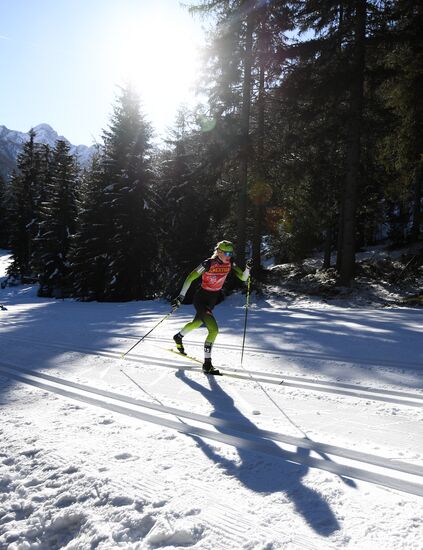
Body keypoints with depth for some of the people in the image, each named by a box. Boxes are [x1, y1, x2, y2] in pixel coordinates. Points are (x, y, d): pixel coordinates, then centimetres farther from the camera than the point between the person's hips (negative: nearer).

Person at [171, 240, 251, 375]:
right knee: (213, 330, -18)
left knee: (197, 323, 30)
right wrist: (181, 297, -20)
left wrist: (247, 268, -26)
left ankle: (178, 337, 58)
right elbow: (190, 278, -18)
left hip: (212, 300, 8)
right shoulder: (208, 263, -23)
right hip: (201, 299, -8)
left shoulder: (230, 264, -6)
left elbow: (243, 277, -6)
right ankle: (207, 364, -7)